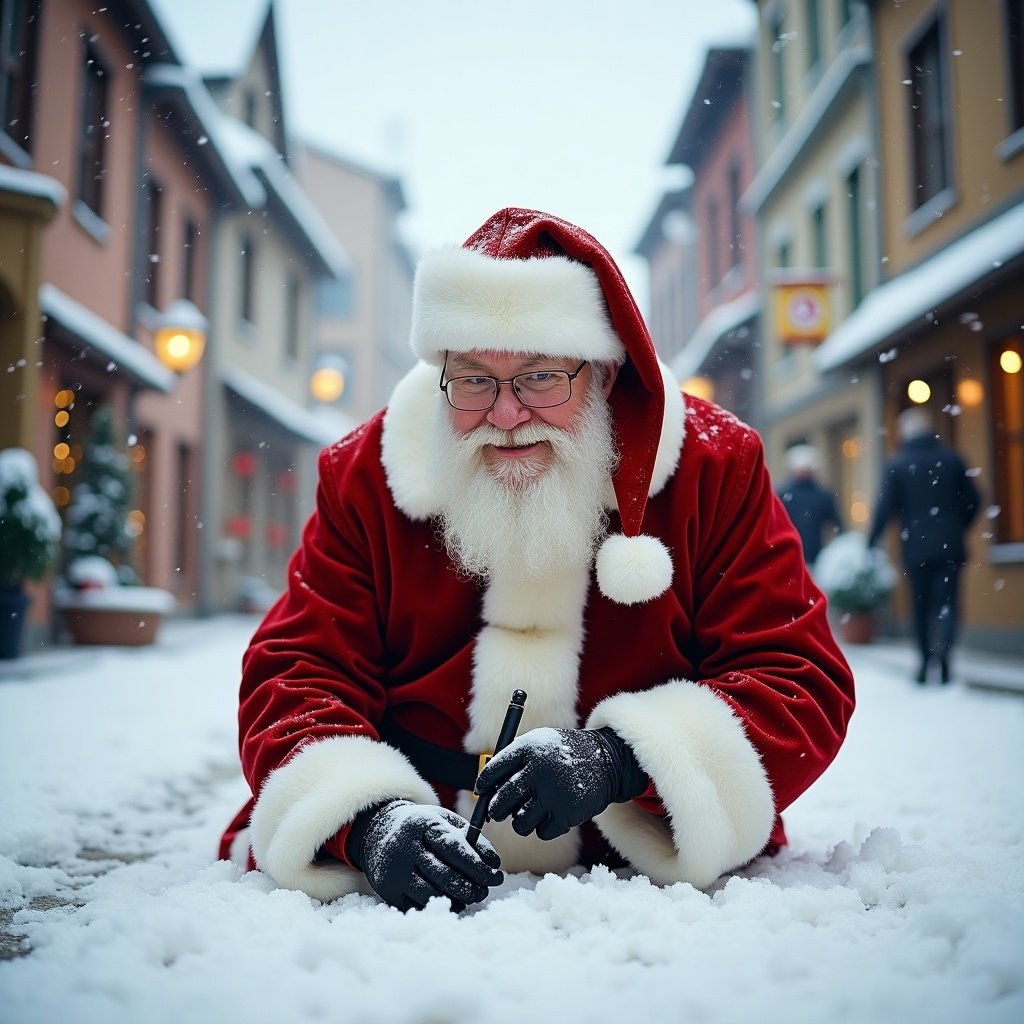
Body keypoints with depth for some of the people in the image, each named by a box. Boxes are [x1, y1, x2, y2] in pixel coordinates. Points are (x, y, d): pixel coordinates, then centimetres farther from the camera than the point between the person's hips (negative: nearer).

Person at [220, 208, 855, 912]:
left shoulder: (715, 466, -4)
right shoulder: (366, 474, -1)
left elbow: (804, 687, -6)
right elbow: (297, 675, -4)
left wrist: (619, 760, -24)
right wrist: (368, 816, -25)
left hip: (650, 875, 1)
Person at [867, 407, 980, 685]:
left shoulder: (896, 464, -3)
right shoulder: (951, 458, 3)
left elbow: (885, 507, -9)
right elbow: (972, 500, 5)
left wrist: (871, 542, -2)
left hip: (915, 547, -1)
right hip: (949, 546, 1)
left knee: (921, 605, 11)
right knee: (947, 600, 2)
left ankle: (925, 661, 17)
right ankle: (943, 646, -24)